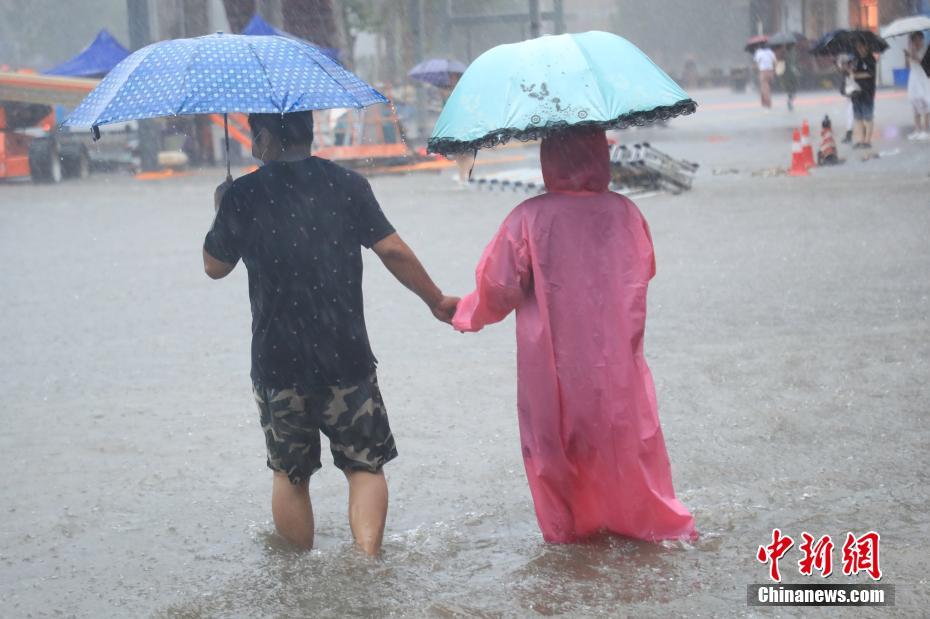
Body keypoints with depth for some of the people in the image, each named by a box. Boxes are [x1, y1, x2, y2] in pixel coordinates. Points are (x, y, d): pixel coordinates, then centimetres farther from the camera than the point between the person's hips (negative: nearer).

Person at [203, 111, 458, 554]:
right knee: (365, 465, 11)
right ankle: (367, 554, -8)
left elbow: (215, 266, 9)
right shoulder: (346, 185, -1)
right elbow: (393, 251, -4)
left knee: (290, 474, 15)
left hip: (277, 363, 0)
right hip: (346, 358, 0)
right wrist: (436, 301, 10)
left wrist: (222, 213, 26)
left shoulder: (243, 196, -4)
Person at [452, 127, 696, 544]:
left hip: (551, 360, -2)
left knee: (556, 441, 14)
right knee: (626, 435, 16)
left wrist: (467, 314, 9)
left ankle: (566, 526, 24)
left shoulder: (529, 218, -14)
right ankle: (656, 521, 24)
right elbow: (644, 272, 10)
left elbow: (501, 288, -10)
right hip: (616, 355, 2)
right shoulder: (625, 212, -5)